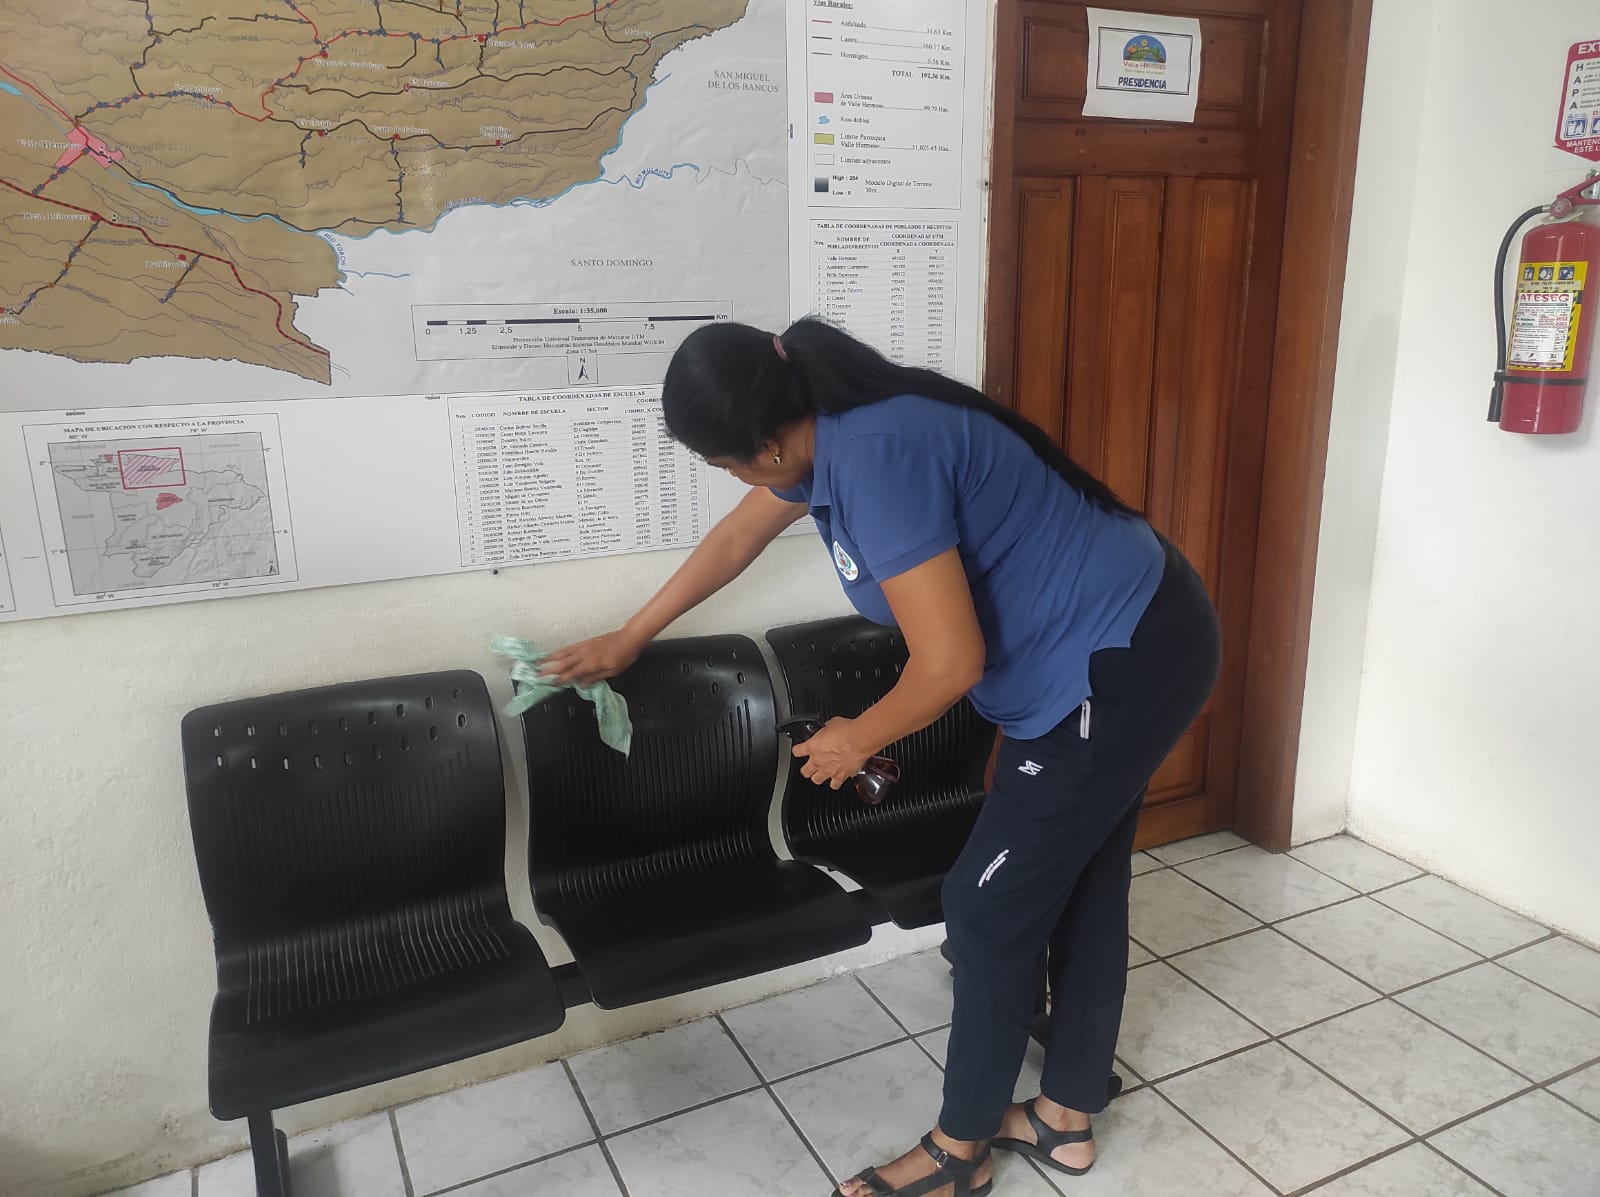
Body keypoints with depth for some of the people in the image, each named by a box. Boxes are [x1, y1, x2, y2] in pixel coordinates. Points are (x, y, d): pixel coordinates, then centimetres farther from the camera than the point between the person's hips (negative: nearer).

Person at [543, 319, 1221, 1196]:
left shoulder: (877, 454, -28)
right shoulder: (828, 425, 3)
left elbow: (951, 664, -27)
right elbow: (737, 539, 17)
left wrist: (857, 739, -7)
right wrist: (629, 639, 25)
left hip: (1119, 665, -10)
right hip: (1130, 639, 10)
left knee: (989, 907, 1)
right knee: (1078, 880, 19)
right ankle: (1067, 1118, 36)